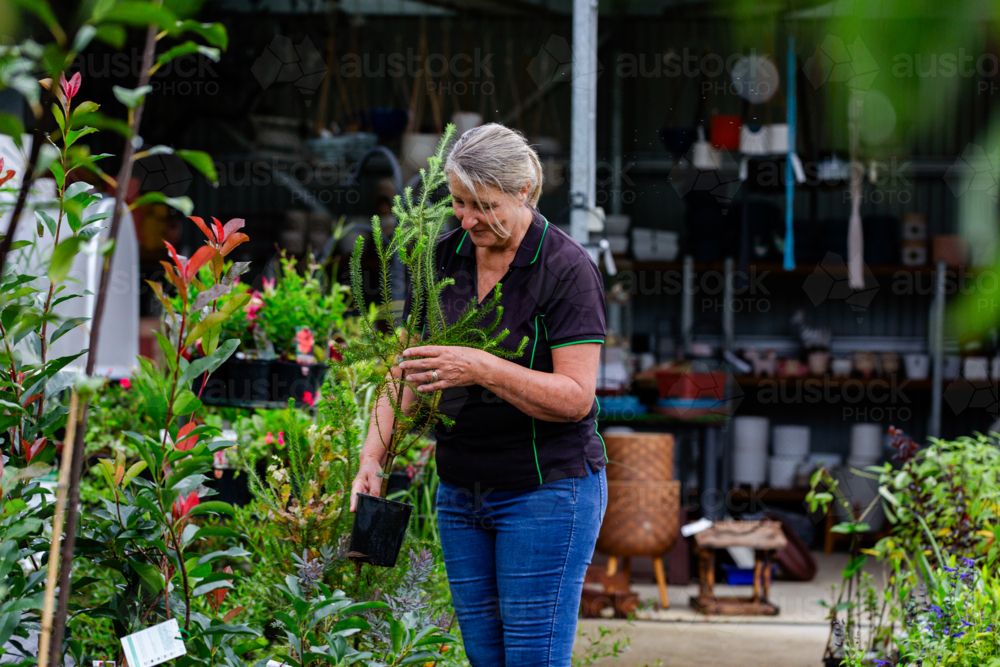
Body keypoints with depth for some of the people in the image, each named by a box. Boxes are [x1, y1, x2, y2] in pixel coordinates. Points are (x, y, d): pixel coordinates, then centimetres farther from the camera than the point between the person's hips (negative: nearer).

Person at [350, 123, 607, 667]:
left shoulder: (567, 269, -12)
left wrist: (483, 369, -29)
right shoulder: (443, 259, 6)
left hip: (547, 489, -6)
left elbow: (576, 397, -18)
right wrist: (373, 457, -4)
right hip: (461, 493, 6)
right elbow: (407, 367, 8)